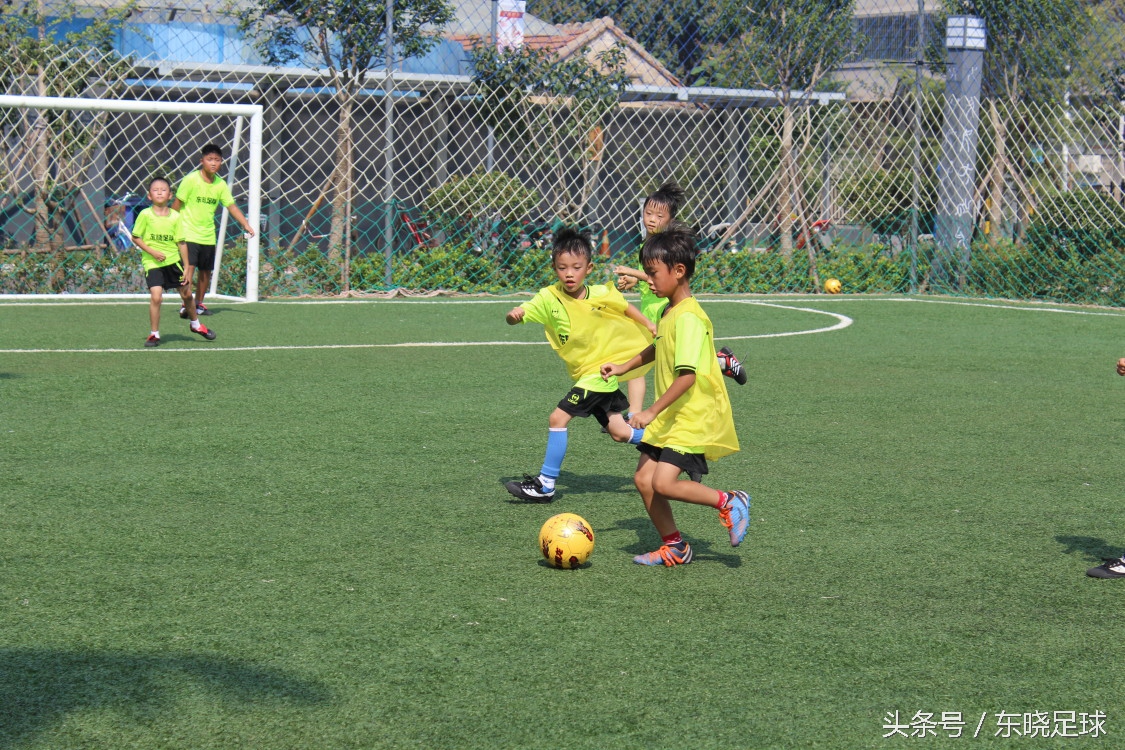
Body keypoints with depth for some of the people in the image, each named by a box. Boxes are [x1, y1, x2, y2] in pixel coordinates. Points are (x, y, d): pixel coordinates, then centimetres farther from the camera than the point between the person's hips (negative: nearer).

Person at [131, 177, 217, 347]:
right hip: (152, 263, -3)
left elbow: (181, 243, 3)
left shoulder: (175, 216, -2)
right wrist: (152, 252, -16)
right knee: (156, 297, -18)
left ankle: (196, 325, 40)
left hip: (173, 261, 3)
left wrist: (187, 268, 3)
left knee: (187, 294, 15)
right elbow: (136, 237, -3)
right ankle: (154, 334, -2)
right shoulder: (145, 215, -9)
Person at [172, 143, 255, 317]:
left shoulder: (220, 184, 3)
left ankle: (198, 303, 29)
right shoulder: (191, 179, -11)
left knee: (206, 271, 12)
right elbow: (177, 204, -6)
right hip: (189, 233, -6)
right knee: (189, 267, -17)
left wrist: (246, 224, -5)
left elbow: (232, 206, 5)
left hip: (208, 236, 6)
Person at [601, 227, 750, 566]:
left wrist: (652, 411, -26)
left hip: (695, 417, -9)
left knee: (664, 482, -19)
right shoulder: (670, 311, 10)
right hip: (670, 417, 9)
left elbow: (687, 374, -27)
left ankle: (729, 502, -1)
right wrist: (623, 367, 33)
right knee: (644, 478, 5)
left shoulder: (689, 317, -20)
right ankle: (674, 547, 17)